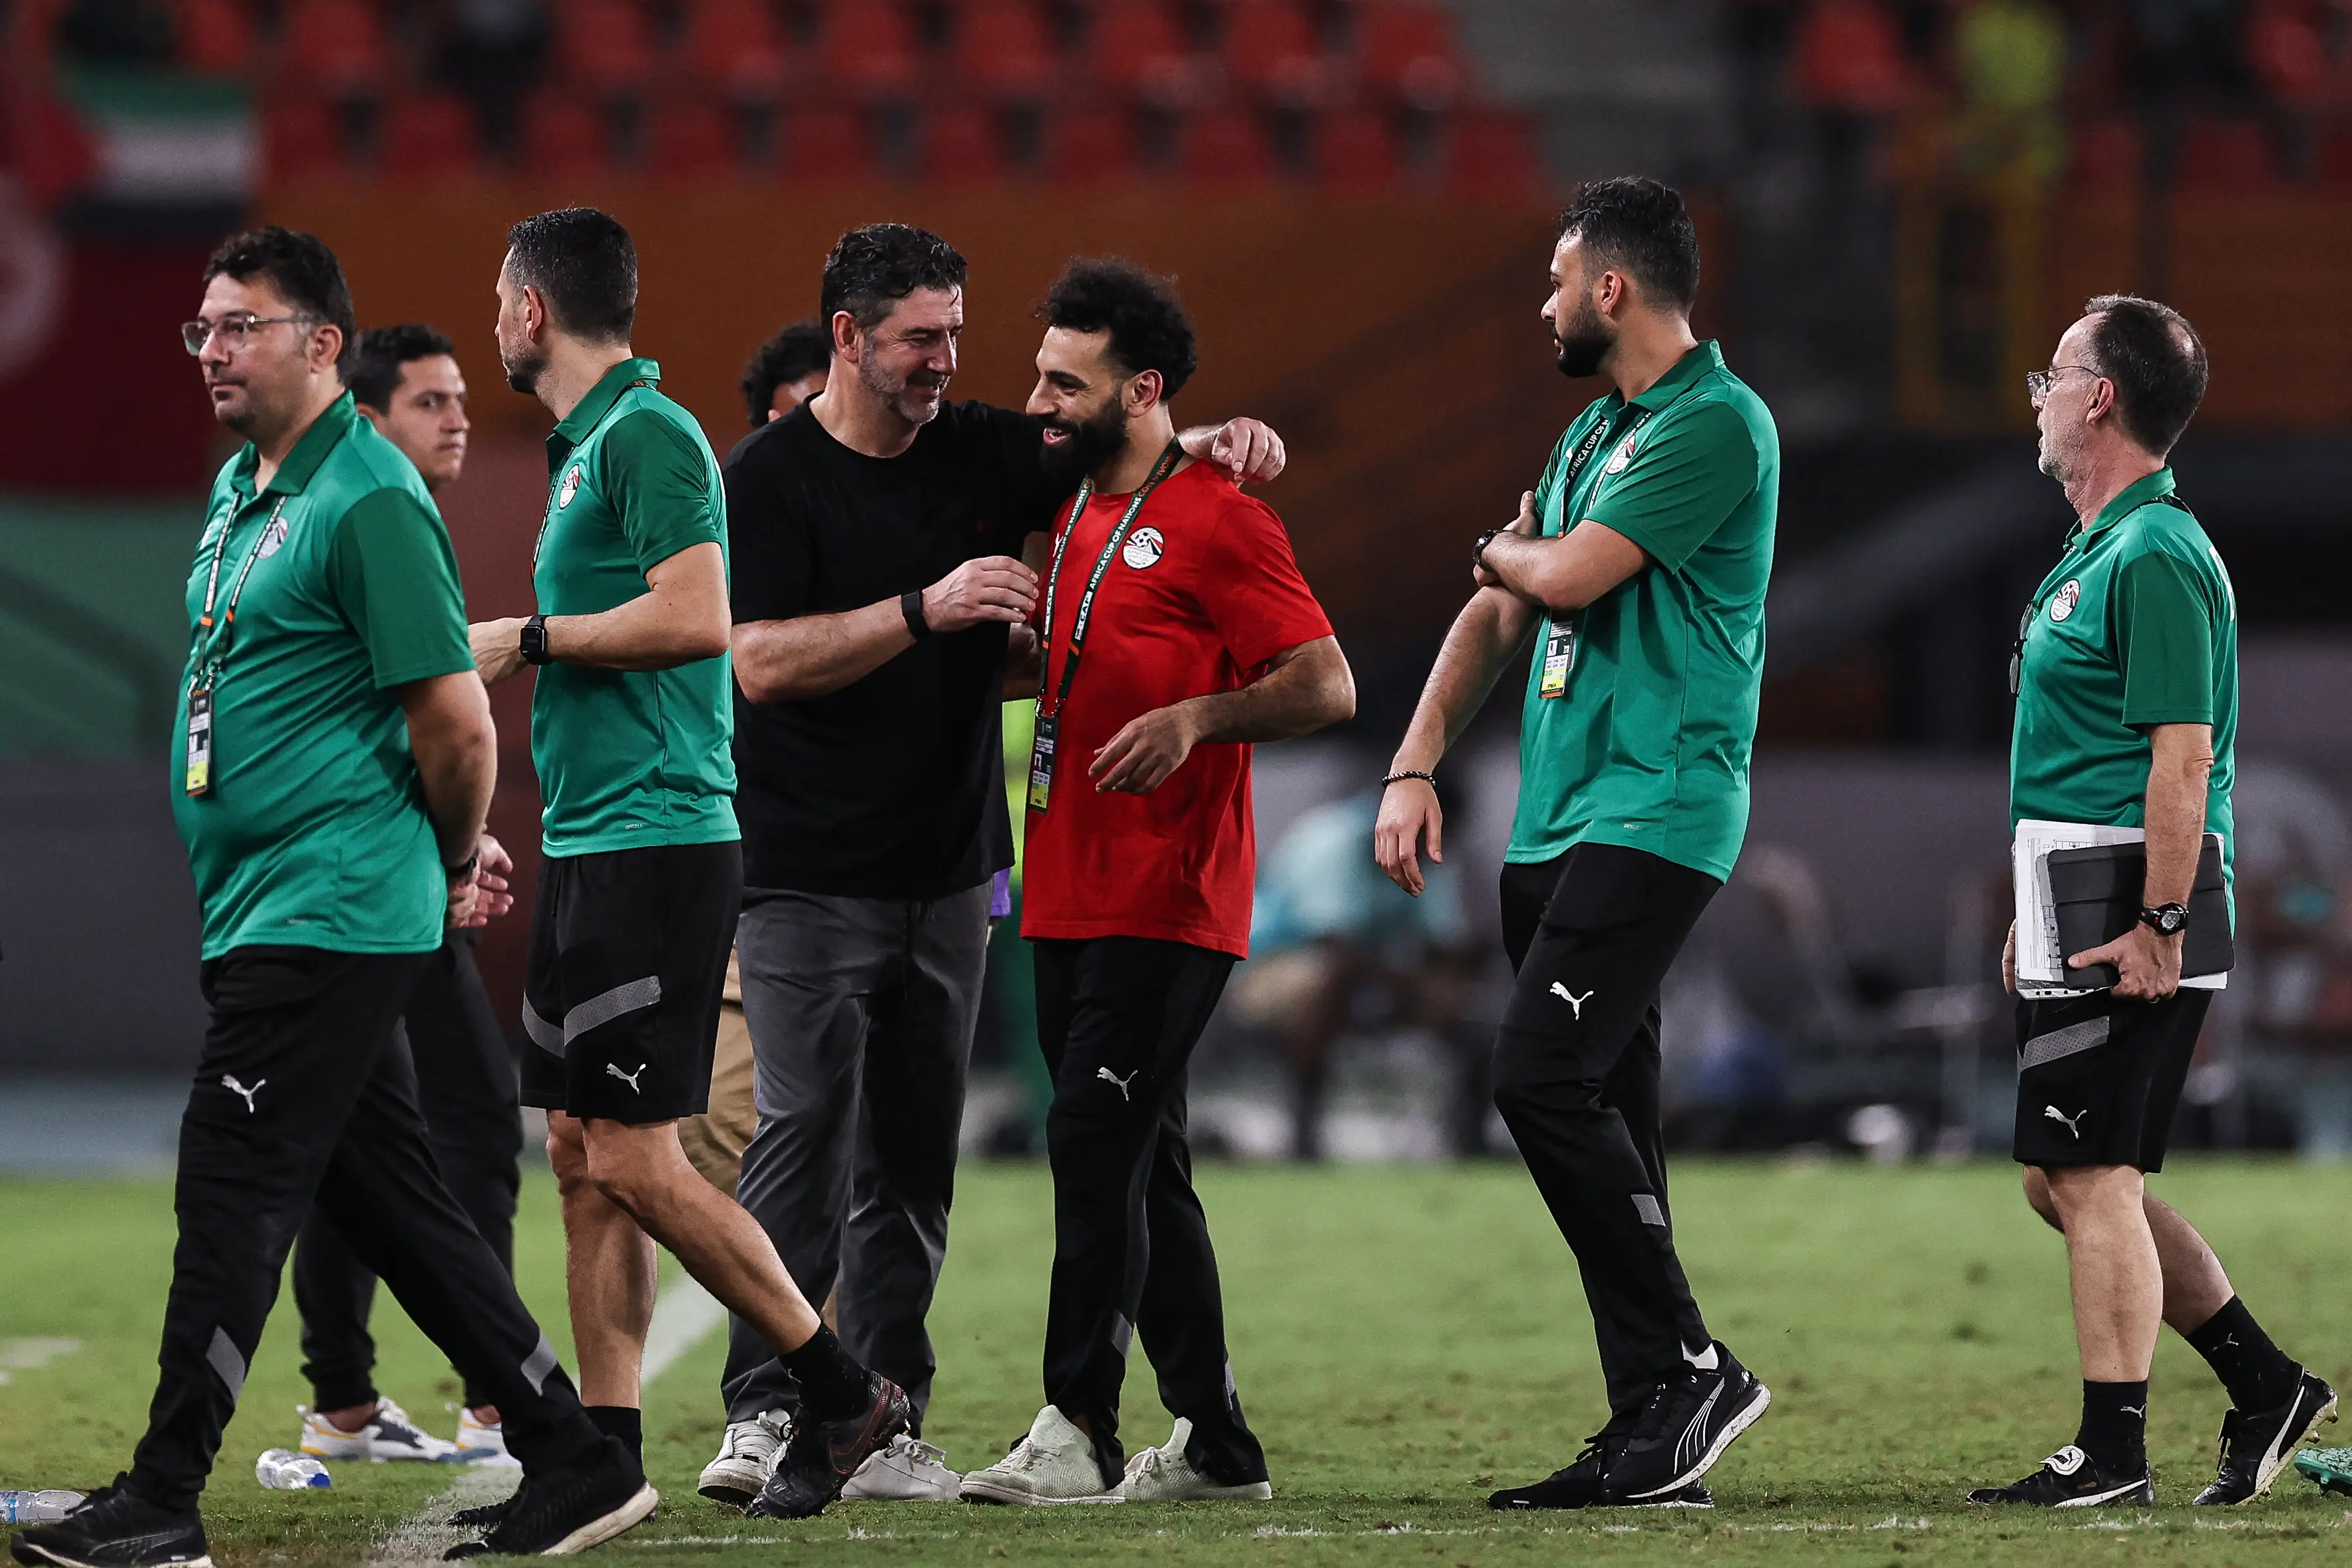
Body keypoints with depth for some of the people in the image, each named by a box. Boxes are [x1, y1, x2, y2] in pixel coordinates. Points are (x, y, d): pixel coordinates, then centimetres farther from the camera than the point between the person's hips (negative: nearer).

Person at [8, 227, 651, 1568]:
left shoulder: (370, 500, -14)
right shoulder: (242, 489, 15)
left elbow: (457, 723, -15)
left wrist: (454, 870, 0)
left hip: (325, 919, -10)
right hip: (257, 910, 10)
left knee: (235, 1193, -8)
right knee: (396, 1203, 10)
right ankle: (575, 1460, 15)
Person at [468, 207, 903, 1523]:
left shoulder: (647, 435, -12)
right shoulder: (589, 444, 18)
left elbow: (696, 618, -22)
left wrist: (531, 638, -13)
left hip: (655, 841, -10)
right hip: (595, 839, 10)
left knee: (631, 1156, -10)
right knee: (583, 1153, 8)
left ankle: (843, 1390, -3)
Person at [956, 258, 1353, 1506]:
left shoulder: (1217, 522, -9)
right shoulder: (1076, 514, 16)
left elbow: (1325, 686, -13)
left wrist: (1196, 719, -26)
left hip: (1166, 904, -9)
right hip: (1070, 897, 9)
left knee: (1093, 1144, -14)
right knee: (1143, 1166, 10)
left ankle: (1078, 1432, -14)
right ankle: (1212, 1442, 16)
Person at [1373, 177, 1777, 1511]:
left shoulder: (1719, 425, -11)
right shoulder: (1595, 431, 20)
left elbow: (1566, 577, -17)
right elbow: (1501, 612, 22)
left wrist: (1500, 552, 7)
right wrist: (1416, 766, 11)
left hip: (1656, 811, -9)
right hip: (1559, 820, 9)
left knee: (1546, 1079, -20)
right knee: (1603, 1120, 6)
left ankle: (1688, 1368, -13)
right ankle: (1656, 1432, 7)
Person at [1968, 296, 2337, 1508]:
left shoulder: (2156, 557, -15)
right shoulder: (2097, 551, 18)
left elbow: (2183, 758, -21)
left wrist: (2156, 926, -24)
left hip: (2127, 933, -10)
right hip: (2083, 928, 10)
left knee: (2091, 1177, -8)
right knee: (2069, 1179, 13)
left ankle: (2112, 1454, -4)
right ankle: (2264, 1385, 19)